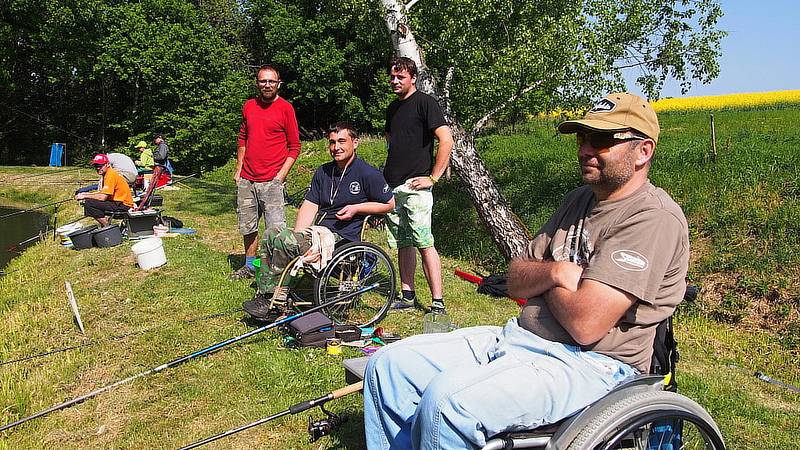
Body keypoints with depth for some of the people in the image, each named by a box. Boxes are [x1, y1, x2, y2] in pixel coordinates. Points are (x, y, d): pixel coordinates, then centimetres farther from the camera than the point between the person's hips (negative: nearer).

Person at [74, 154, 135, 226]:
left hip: (123, 205, -10)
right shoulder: (105, 174, 13)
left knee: (88, 203, -18)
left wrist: (85, 196, -10)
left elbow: (103, 197, -20)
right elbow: (103, 192, 18)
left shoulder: (111, 174, -17)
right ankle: (104, 225, 15)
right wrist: (86, 194, 8)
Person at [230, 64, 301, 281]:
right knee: (248, 227, 14)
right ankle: (250, 266, 28)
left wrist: (281, 174, -10)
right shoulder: (249, 106, 11)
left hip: (271, 181, -5)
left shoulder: (285, 108, -3)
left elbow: (294, 147, -2)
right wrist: (238, 170, 15)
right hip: (246, 179, 5)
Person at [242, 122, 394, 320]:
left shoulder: (368, 174, -5)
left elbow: (390, 204, 0)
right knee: (271, 233, -11)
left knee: (284, 239, -24)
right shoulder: (323, 172, 15)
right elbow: (309, 205, 9)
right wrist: (299, 234, -7)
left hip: (343, 237, -8)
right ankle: (265, 294, -11)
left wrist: (356, 208, -11)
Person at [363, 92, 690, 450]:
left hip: (590, 364, -8)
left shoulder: (653, 218, -13)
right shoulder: (579, 200, 14)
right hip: (518, 337, 9)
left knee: (446, 401, -31)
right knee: (388, 366, -2)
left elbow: (585, 325, -23)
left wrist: (541, 279, -3)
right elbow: (515, 282, 11)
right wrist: (554, 272, -11)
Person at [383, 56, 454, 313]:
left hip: (415, 186, -8)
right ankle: (407, 297, 19)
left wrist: (433, 177, -14)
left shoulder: (424, 102, -5)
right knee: (403, 244, 11)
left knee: (424, 244, -10)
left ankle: (438, 304, -6)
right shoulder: (393, 107, 19)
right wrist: (388, 173, 18)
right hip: (392, 186, 8)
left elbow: (447, 141, -14)